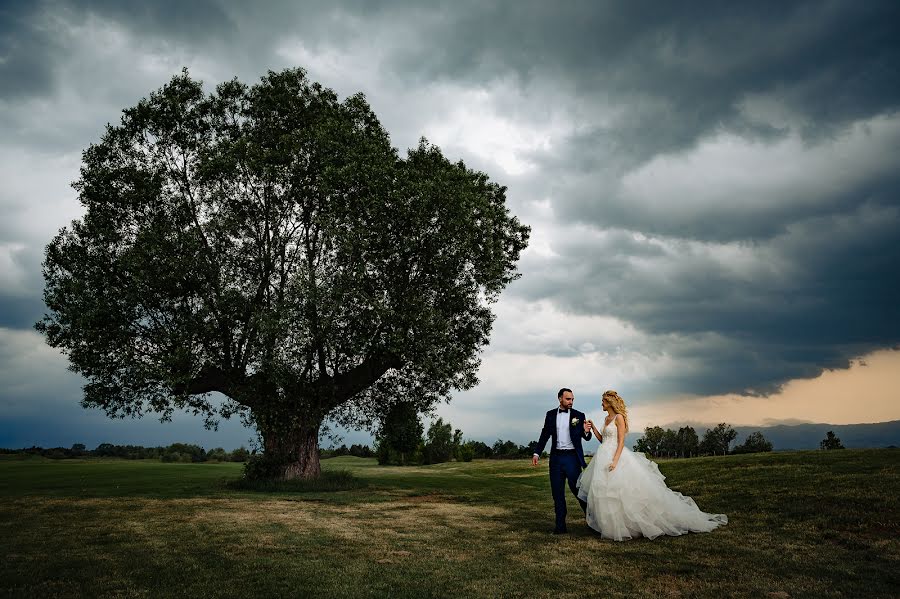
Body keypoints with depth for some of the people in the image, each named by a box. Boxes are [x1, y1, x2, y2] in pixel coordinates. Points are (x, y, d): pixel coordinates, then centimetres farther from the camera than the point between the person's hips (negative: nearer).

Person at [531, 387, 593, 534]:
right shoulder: (550, 415, 6)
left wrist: (587, 431, -20)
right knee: (557, 493, 6)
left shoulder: (579, 416, 0)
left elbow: (586, 438, 3)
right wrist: (536, 453, 0)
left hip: (572, 457, -3)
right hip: (556, 457, 3)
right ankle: (560, 526, 13)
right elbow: (544, 435, 9)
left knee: (578, 489, 0)